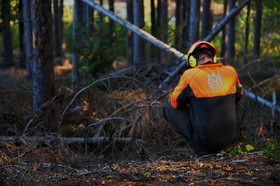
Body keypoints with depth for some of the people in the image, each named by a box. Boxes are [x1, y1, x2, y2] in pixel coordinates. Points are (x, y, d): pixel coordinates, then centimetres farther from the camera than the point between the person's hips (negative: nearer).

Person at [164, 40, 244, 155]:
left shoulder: (190, 74, -7)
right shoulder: (230, 71, 2)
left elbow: (175, 102, 7)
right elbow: (238, 95, 22)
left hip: (202, 141, -4)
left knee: (169, 108, 14)